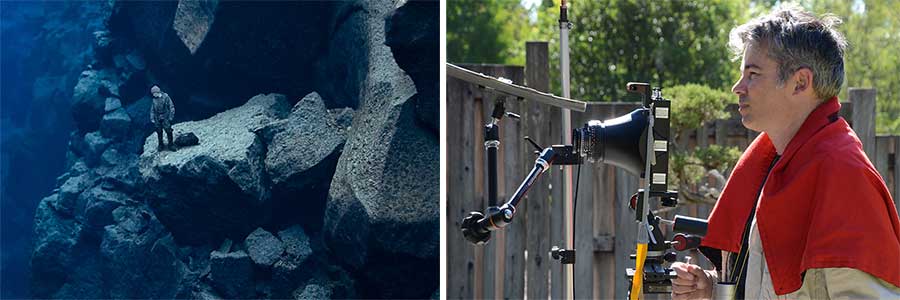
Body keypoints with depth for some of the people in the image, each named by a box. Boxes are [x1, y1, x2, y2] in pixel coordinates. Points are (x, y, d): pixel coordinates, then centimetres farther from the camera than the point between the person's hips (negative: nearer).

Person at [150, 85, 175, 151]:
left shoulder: (165, 97, -7)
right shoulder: (154, 100, 7)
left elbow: (171, 107, -5)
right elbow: (152, 110, 15)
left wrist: (171, 117, -10)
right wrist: (152, 118, 8)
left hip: (165, 118, -4)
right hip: (157, 119, 4)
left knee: (168, 131, -5)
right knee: (159, 132, 8)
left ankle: (171, 144, 7)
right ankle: (161, 145, 21)